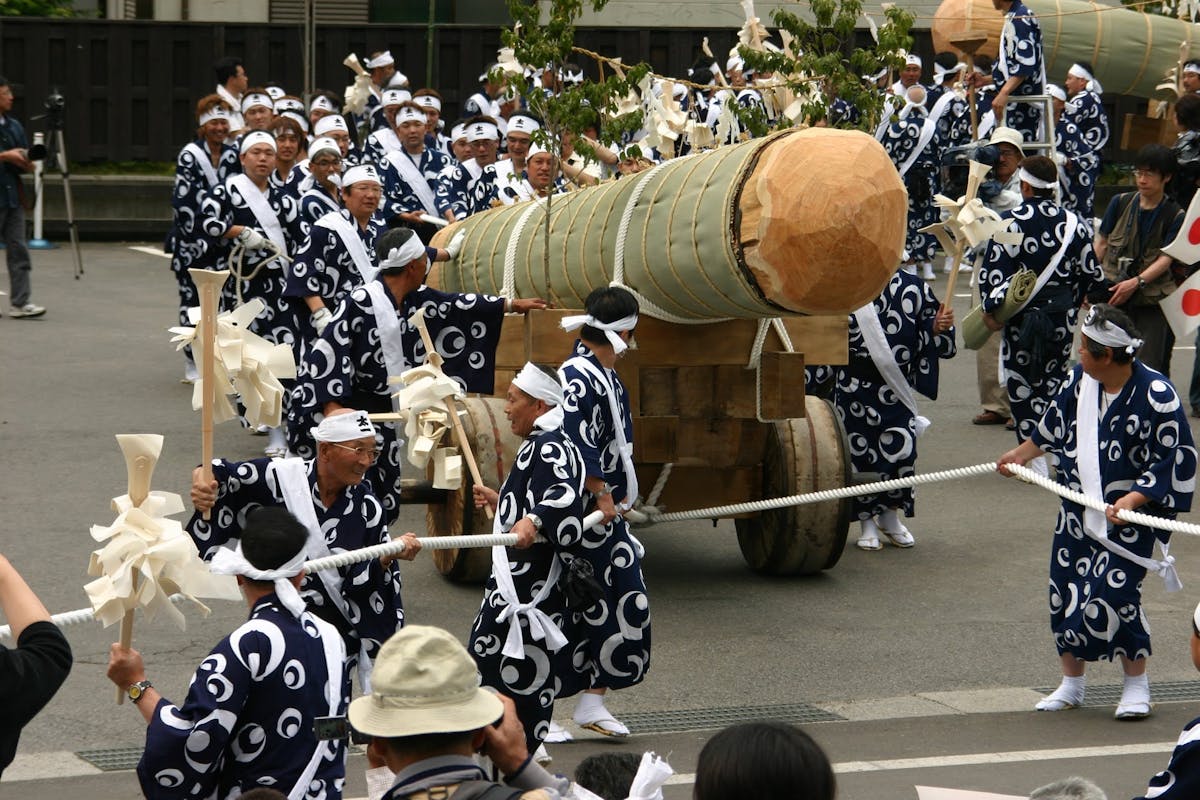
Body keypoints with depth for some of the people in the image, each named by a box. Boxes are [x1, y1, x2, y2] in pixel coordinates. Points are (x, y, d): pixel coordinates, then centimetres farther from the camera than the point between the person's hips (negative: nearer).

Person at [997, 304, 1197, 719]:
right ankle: (1071, 682, 25)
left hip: (1131, 512, -6)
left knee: (1113, 593, -14)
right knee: (1066, 588, 8)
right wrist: (1020, 455, 29)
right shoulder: (1080, 379, -4)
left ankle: (1136, 683, 7)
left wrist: (1132, 500, -24)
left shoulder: (1157, 397, -22)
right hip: (1079, 505, 6)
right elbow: (1053, 424, 16)